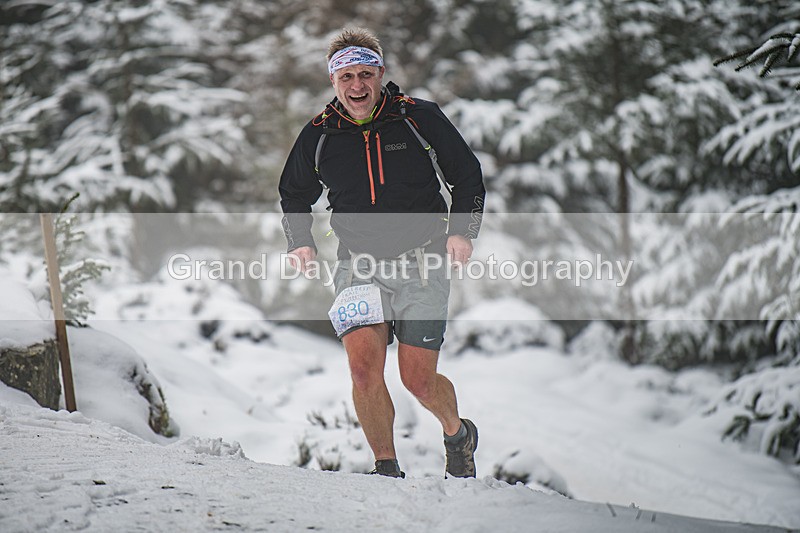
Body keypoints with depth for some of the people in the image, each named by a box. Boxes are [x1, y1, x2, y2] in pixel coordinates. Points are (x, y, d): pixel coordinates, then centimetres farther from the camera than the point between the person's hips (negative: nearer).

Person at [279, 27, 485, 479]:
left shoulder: (420, 118, -4)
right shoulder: (318, 136, 3)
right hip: (360, 267, 2)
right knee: (364, 366, -18)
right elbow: (295, 195, 22)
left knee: (419, 380, -6)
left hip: (423, 266, -2)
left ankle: (459, 434, 28)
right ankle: (387, 468, 0)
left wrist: (462, 231, -8)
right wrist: (300, 241, 6)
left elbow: (468, 176, 6)